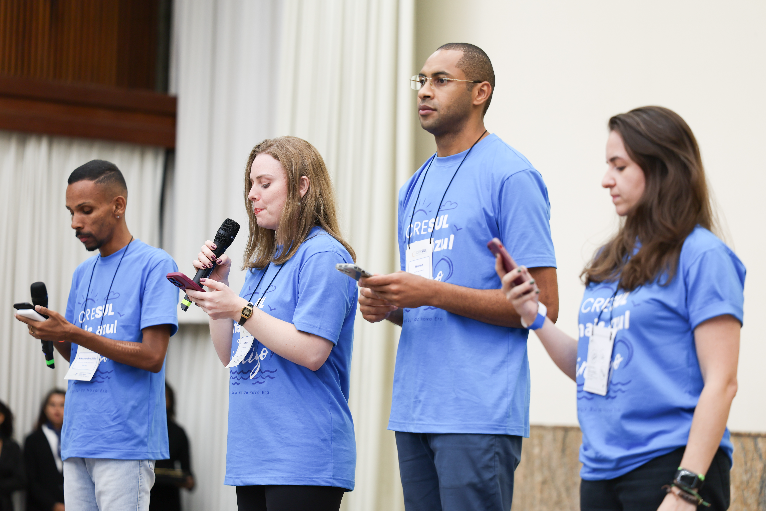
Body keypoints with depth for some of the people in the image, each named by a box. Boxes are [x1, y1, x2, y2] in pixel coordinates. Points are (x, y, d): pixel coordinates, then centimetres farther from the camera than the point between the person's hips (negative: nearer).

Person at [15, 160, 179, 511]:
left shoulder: (155, 265, -4)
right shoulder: (83, 274, 19)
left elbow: (153, 357, -12)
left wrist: (73, 333, -15)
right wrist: (52, 335, 1)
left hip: (126, 443, -7)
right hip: (77, 441, 7)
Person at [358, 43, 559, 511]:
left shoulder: (511, 176, -7)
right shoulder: (416, 186, 19)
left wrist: (432, 293, -17)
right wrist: (387, 305, 3)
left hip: (479, 415, -8)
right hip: (412, 411, 8)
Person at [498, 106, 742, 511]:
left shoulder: (701, 255, -8)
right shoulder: (611, 260, 14)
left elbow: (720, 382, -13)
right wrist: (535, 318, 4)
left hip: (667, 463, -7)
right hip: (601, 471, 7)